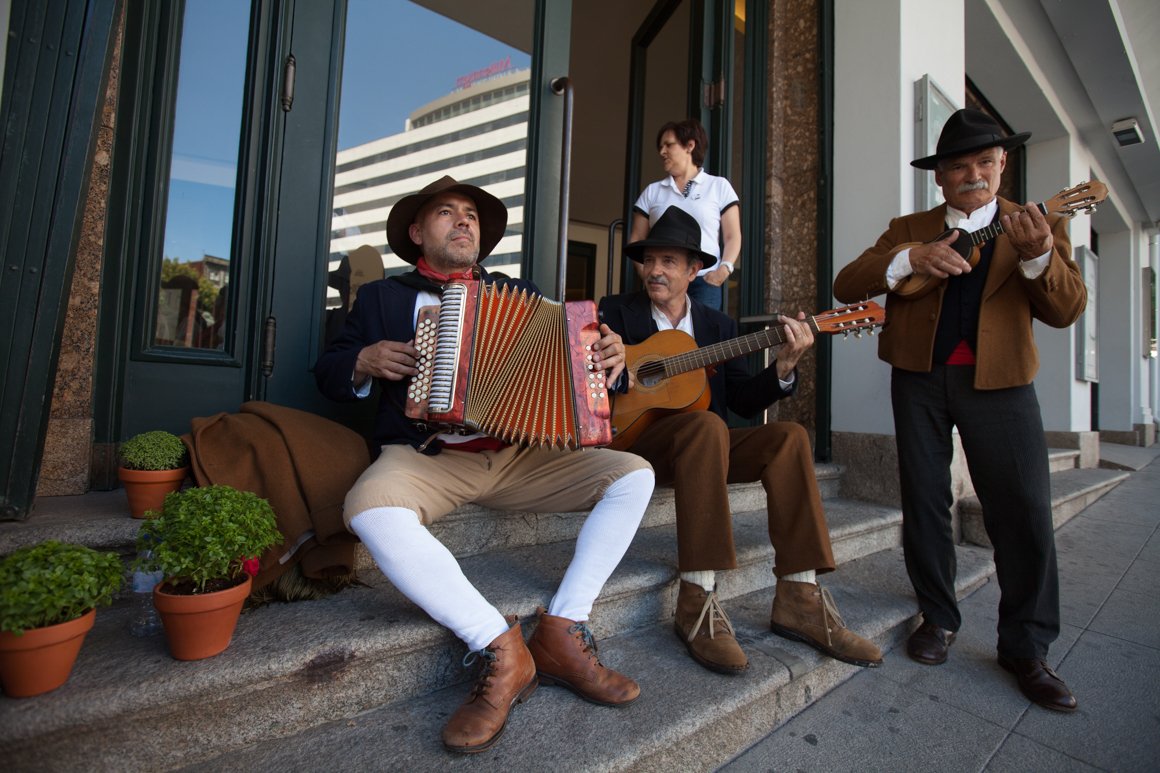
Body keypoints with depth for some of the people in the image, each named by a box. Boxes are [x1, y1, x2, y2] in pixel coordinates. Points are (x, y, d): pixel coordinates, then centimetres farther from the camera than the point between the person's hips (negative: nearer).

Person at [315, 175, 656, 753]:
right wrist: (365, 361, -6)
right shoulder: (381, 297, 16)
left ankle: (561, 633, -14)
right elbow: (329, 373, 17)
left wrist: (608, 357, -8)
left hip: (518, 456, 3)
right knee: (369, 510, -34)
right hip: (424, 457, -2)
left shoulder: (520, 294, 20)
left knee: (634, 474, -14)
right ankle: (501, 650, -23)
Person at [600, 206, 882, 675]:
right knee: (706, 425, -34)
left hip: (700, 444, 5)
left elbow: (745, 403, 6)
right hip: (635, 440, -4)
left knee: (789, 436, -18)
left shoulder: (718, 325, 13)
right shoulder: (616, 311, 4)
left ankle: (797, 600, -15)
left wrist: (784, 367, -12)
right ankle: (696, 604, -31)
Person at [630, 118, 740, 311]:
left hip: (704, 281, -1)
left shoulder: (719, 186, 13)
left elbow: (733, 236, 7)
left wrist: (725, 268, -12)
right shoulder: (652, 191, 17)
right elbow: (636, 239, 11)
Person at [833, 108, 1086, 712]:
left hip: (1000, 381, 0)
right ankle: (938, 618, 25)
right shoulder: (908, 230, 9)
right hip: (918, 377, 1)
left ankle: (1026, 648, 14)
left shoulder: (1038, 227, 8)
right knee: (923, 501, 6)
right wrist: (911, 260, -22)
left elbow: (1066, 311, -4)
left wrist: (1038, 255, -23)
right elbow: (846, 285, -6)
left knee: (1026, 511, -4)